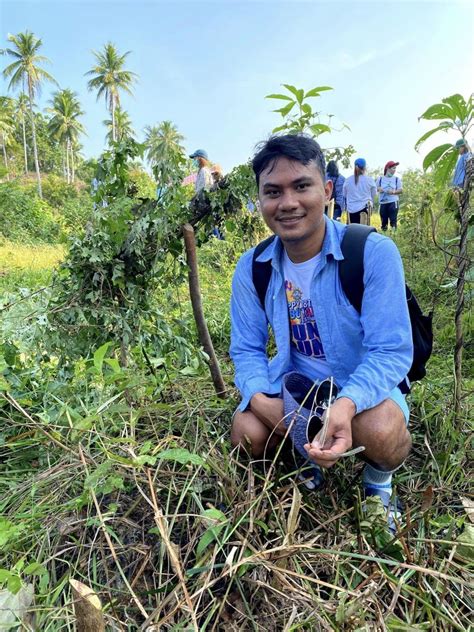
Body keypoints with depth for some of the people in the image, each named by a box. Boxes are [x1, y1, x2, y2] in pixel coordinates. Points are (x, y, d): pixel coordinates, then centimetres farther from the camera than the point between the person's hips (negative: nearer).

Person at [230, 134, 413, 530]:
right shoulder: (252, 268, -8)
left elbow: (391, 351, -23)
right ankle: (303, 456, 15)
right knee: (248, 433, -22)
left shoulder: (374, 253, -21)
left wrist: (346, 404, -41)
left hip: (364, 388, -3)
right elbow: (247, 349, -3)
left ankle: (379, 483, 5)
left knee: (380, 430, -34)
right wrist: (259, 398, -24)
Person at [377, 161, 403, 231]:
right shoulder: (380, 178, 7)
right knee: (384, 220, 4)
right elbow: (375, 188, 14)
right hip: (383, 202, 1)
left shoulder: (397, 179, 7)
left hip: (393, 202, -1)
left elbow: (401, 190, 5)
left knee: (393, 220, -9)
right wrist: (379, 189, -9)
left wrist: (393, 192, -13)